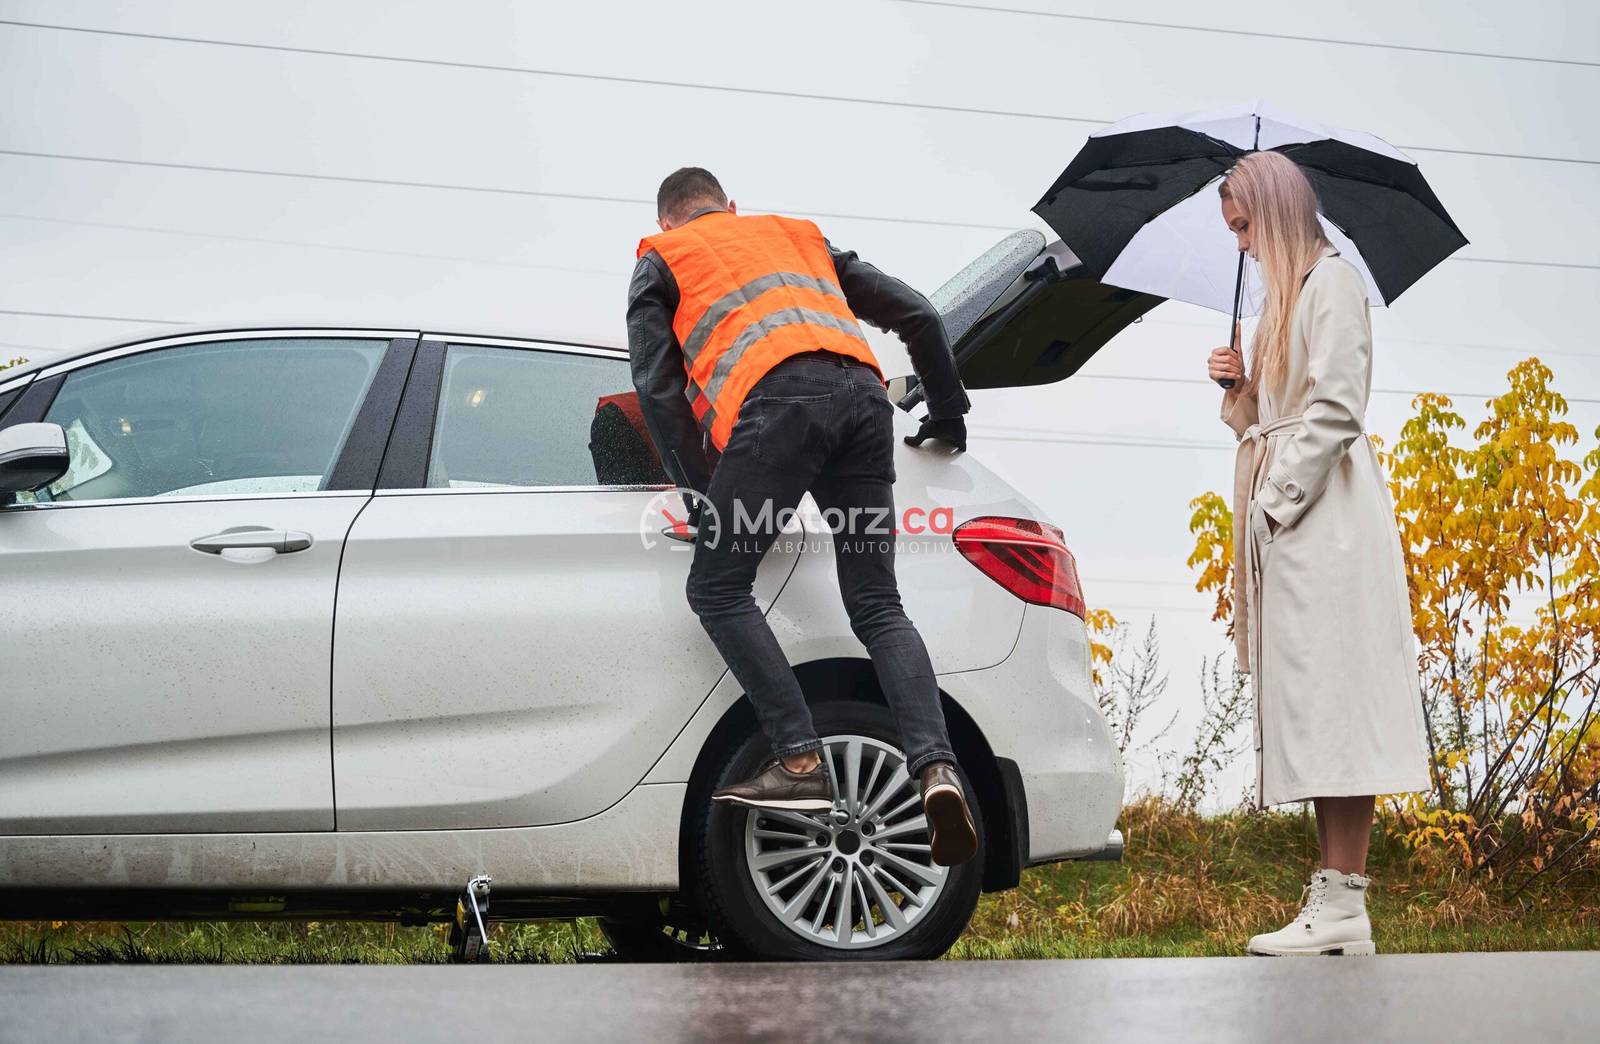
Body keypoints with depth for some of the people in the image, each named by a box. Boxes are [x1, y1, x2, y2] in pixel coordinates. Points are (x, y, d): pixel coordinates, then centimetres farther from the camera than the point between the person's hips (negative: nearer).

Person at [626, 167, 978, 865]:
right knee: (877, 606, 5)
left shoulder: (662, 258, 25)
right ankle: (936, 766, -15)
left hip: (778, 400, -5)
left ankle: (801, 762, -7)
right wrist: (948, 415, 40)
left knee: (717, 588, 5)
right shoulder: (798, 235, 37)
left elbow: (657, 388, 13)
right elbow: (917, 314, 31)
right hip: (863, 391, 5)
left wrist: (702, 496, 12)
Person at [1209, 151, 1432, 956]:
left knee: (1330, 696, -12)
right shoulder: (1284, 293, 22)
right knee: (1305, 708, 5)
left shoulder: (1332, 281, -5)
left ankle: (1344, 905, -14)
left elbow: (1334, 409, -15)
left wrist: (1278, 502, -16)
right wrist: (1238, 386, 5)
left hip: (1322, 518, -9)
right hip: (1280, 517, 9)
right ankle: (1329, 899, 6)